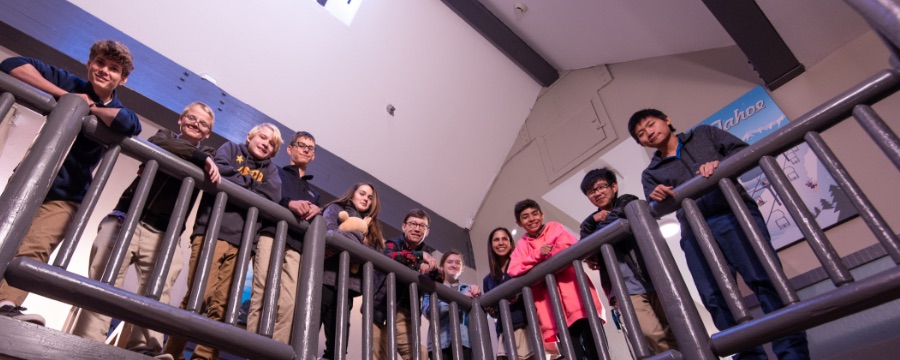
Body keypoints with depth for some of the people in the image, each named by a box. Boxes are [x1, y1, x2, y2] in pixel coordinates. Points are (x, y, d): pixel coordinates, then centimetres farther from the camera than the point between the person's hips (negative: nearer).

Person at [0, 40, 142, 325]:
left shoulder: (117, 111, -2)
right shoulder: (70, 84, 4)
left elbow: (131, 125, -29)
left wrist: (87, 107, -16)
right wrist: (62, 94, -15)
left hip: (64, 197, -3)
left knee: (33, 250, -24)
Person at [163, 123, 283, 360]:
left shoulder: (271, 170, 22)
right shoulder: (231, 149, 17)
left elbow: (271, 198, 1)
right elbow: (219, 172, -6)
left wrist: (234, 185, -3)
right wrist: (249, 181, 2)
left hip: (240, 241, 3)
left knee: (221, 305, -4)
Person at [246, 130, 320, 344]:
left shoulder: (313, 193, 37)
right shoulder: (276, 173, 24)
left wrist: (317, 212, 2)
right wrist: (289, 203, -12)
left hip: (297, 246, 3)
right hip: (272, 236, -3)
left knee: (289, 305, -14)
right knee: (262, 297, -15)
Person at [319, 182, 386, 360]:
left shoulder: (370, 226, 27)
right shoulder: (335, 209, 15)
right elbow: (328, 232, -6)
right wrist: (358, 238, -9)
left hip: (348, 283, 4)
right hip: (327, 277, -4)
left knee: (338, 340, -2)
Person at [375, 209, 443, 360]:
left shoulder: (426, 255, 15)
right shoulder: (394, 244, 4)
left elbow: (438, 284, 5)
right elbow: (388, 257, -21)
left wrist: (433, 269, -16)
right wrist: (420, 255, -25)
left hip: (406, 314, 4)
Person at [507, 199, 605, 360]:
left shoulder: (555, 227, 11)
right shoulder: (522, 245, 14)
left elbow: (569, 247, -9)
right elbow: (513, 271, -3)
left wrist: (544, 257, -4)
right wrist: (537, 255, -12)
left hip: (573, 292, -1)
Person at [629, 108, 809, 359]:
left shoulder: (704, 134, 23)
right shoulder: (651, 173, 23)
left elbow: (744, 150, 10)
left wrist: (720, 163, -11)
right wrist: (654, 198, -18)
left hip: (734, 213, -2)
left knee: (765, 278, -13)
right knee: (716, 299, -7)